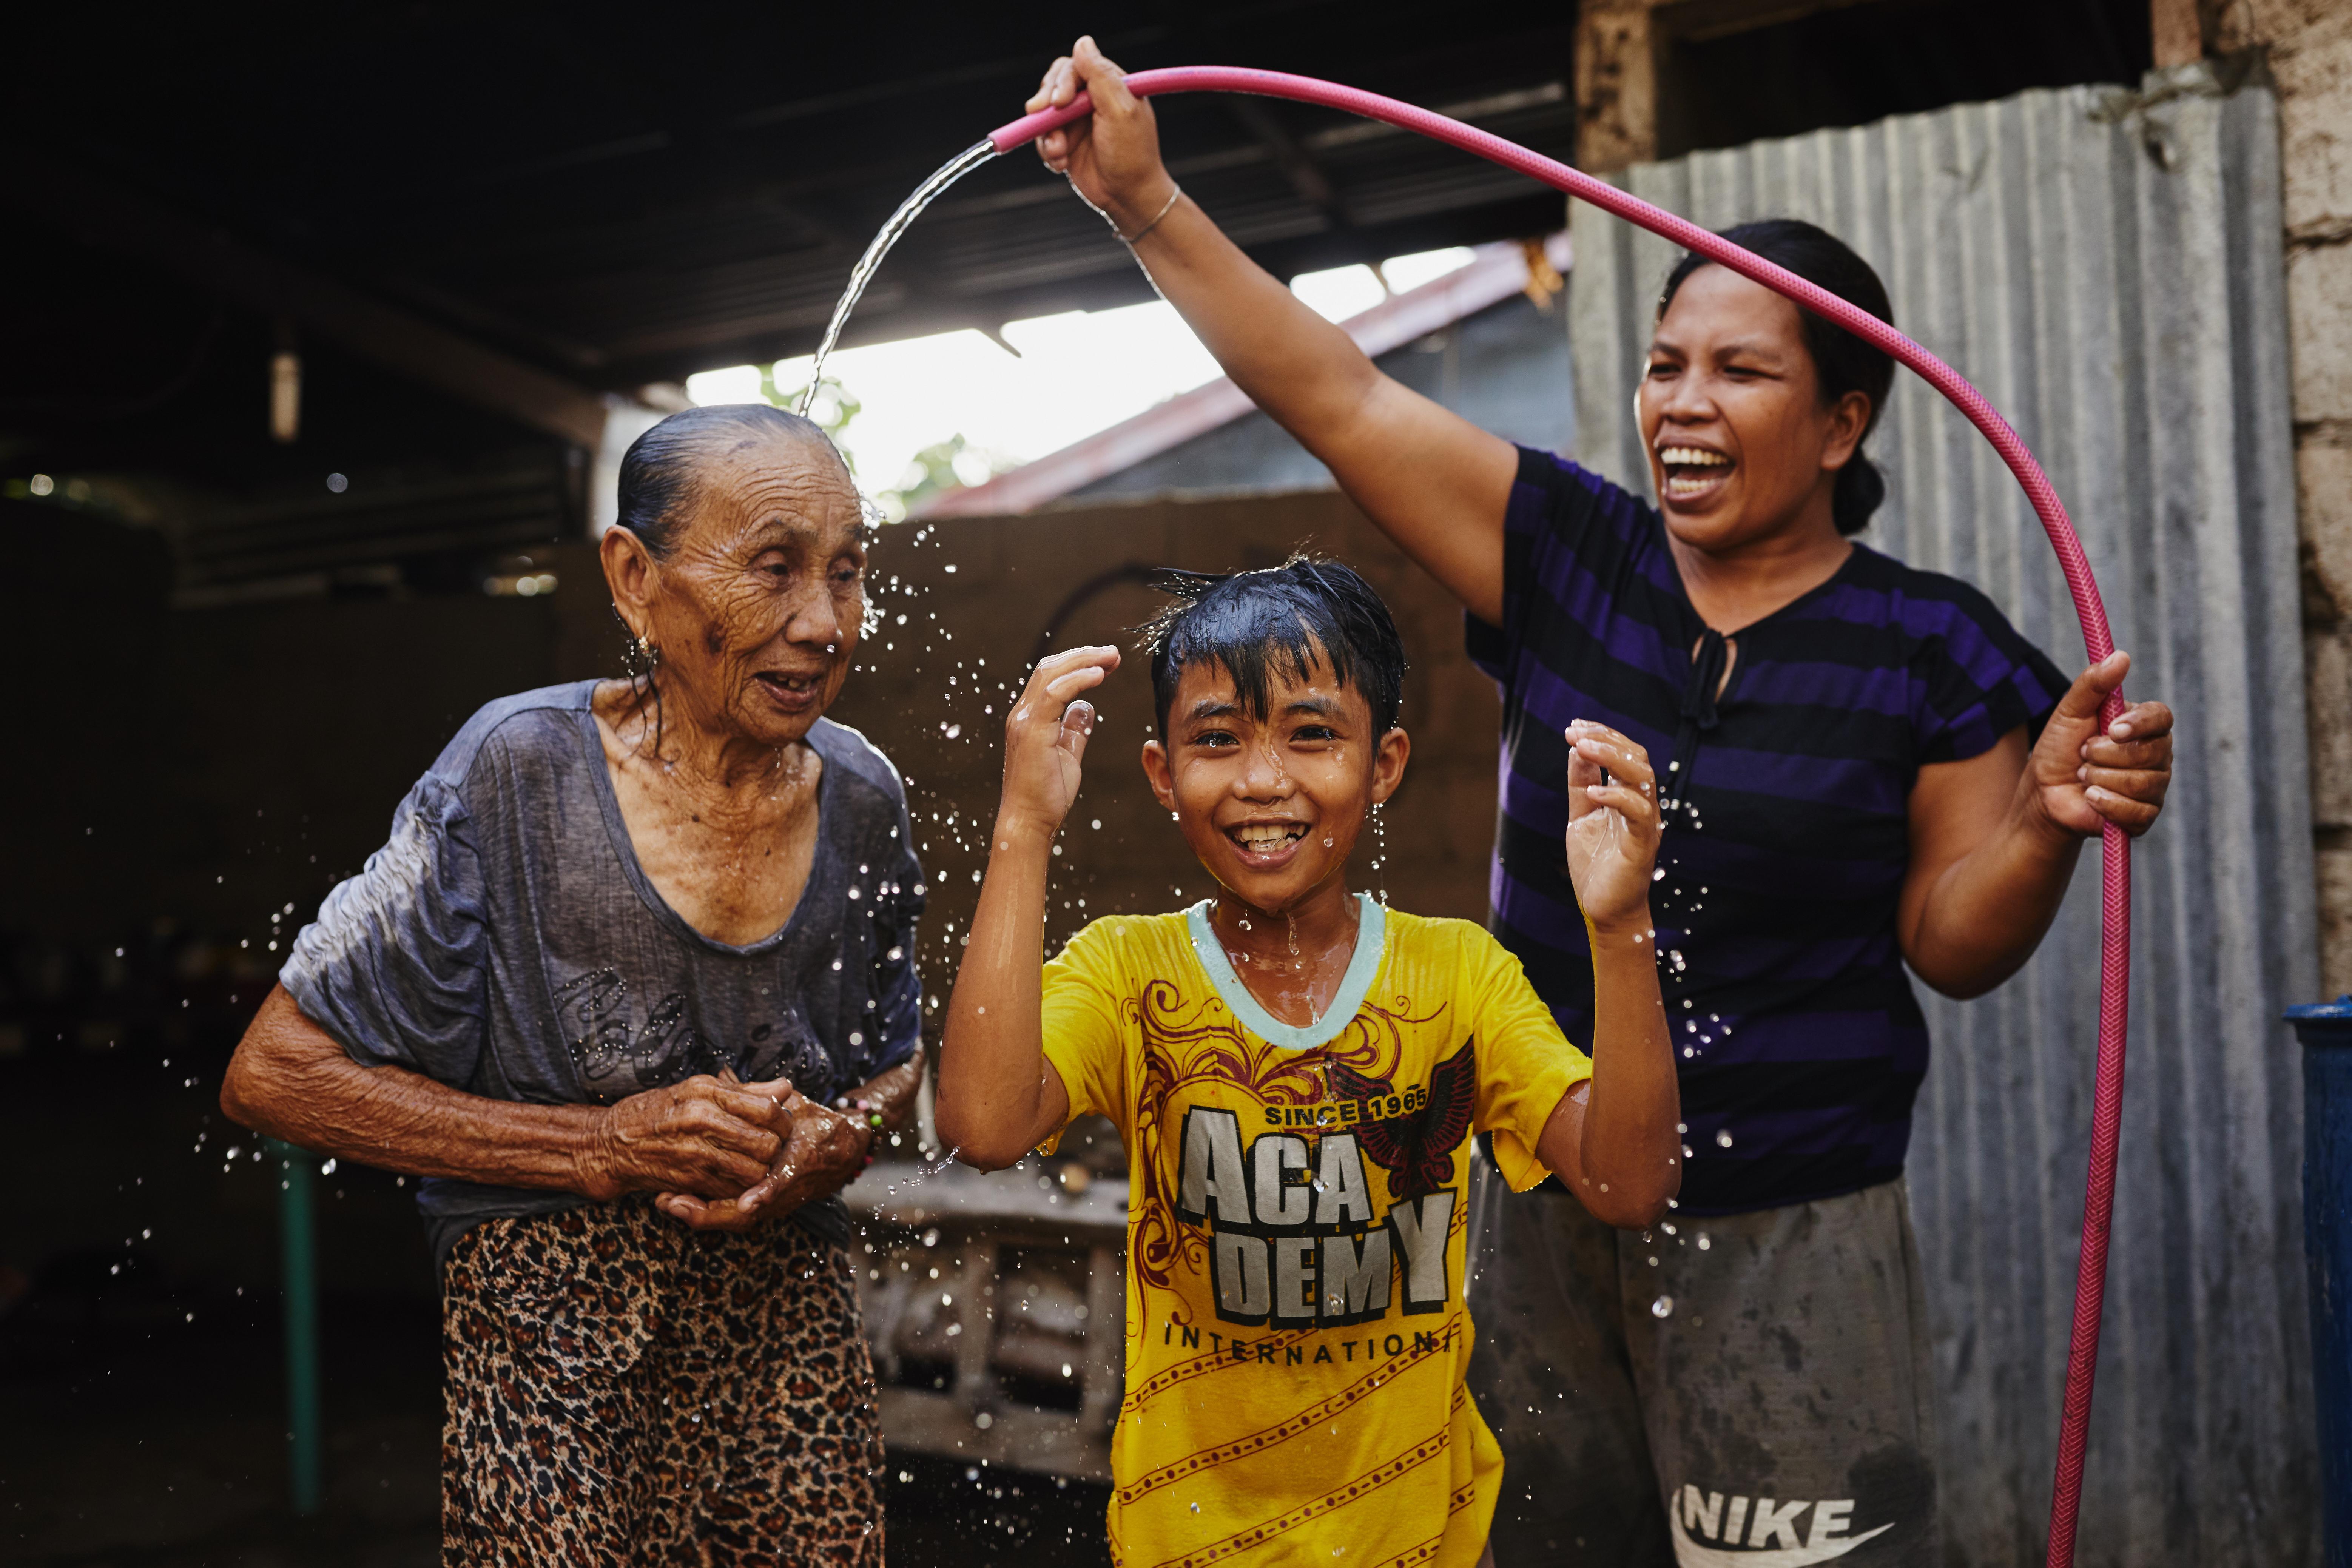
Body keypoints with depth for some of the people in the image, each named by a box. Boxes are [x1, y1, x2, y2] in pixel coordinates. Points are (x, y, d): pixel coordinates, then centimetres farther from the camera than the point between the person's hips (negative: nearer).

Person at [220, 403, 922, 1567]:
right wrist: (607, 1149, -17)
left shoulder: (861, 802, -1)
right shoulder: (521, 773, -14)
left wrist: (835, 1144, -8)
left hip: (791, 1330, 4)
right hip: (550, 1354, -3)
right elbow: (272, 1076, -11)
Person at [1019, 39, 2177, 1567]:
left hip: (1790, 1241, -3)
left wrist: (2050, 822, -21)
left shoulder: (1930, 649, -5)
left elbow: (1952, 945, -2)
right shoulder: (1572, 554, 0)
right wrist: (1149, 204, -7)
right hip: (1550, 1220, 3)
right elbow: (1337, 395, -3)